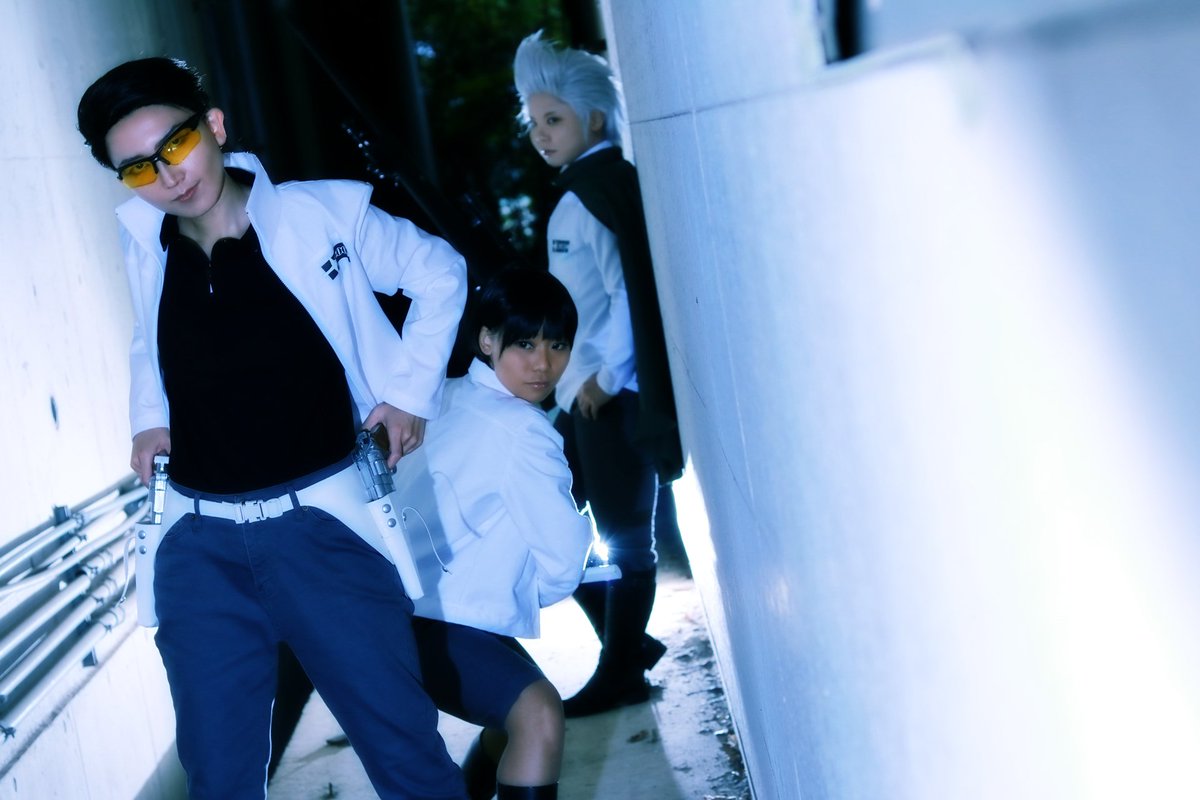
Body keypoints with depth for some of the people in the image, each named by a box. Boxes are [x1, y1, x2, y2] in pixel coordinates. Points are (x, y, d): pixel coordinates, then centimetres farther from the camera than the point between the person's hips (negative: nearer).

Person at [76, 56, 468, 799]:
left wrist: (411, 389, 3)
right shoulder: (145, 240, 3)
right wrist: (149, 414, 12)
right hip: (200, 542, 3)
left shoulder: (322, 216, -7)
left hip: (320, 520, -3)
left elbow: (440, 273, 8)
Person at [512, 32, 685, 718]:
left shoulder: (606, 182, -13)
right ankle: (629, 645, 24)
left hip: (616, 392, -9)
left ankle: (622, 671, 11)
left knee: (625, 531, 1)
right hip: (583, 390, 9)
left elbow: (633, 289, -21)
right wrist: (577, 378, 16)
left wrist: (604, 375, -17)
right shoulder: (581, 188, 15)